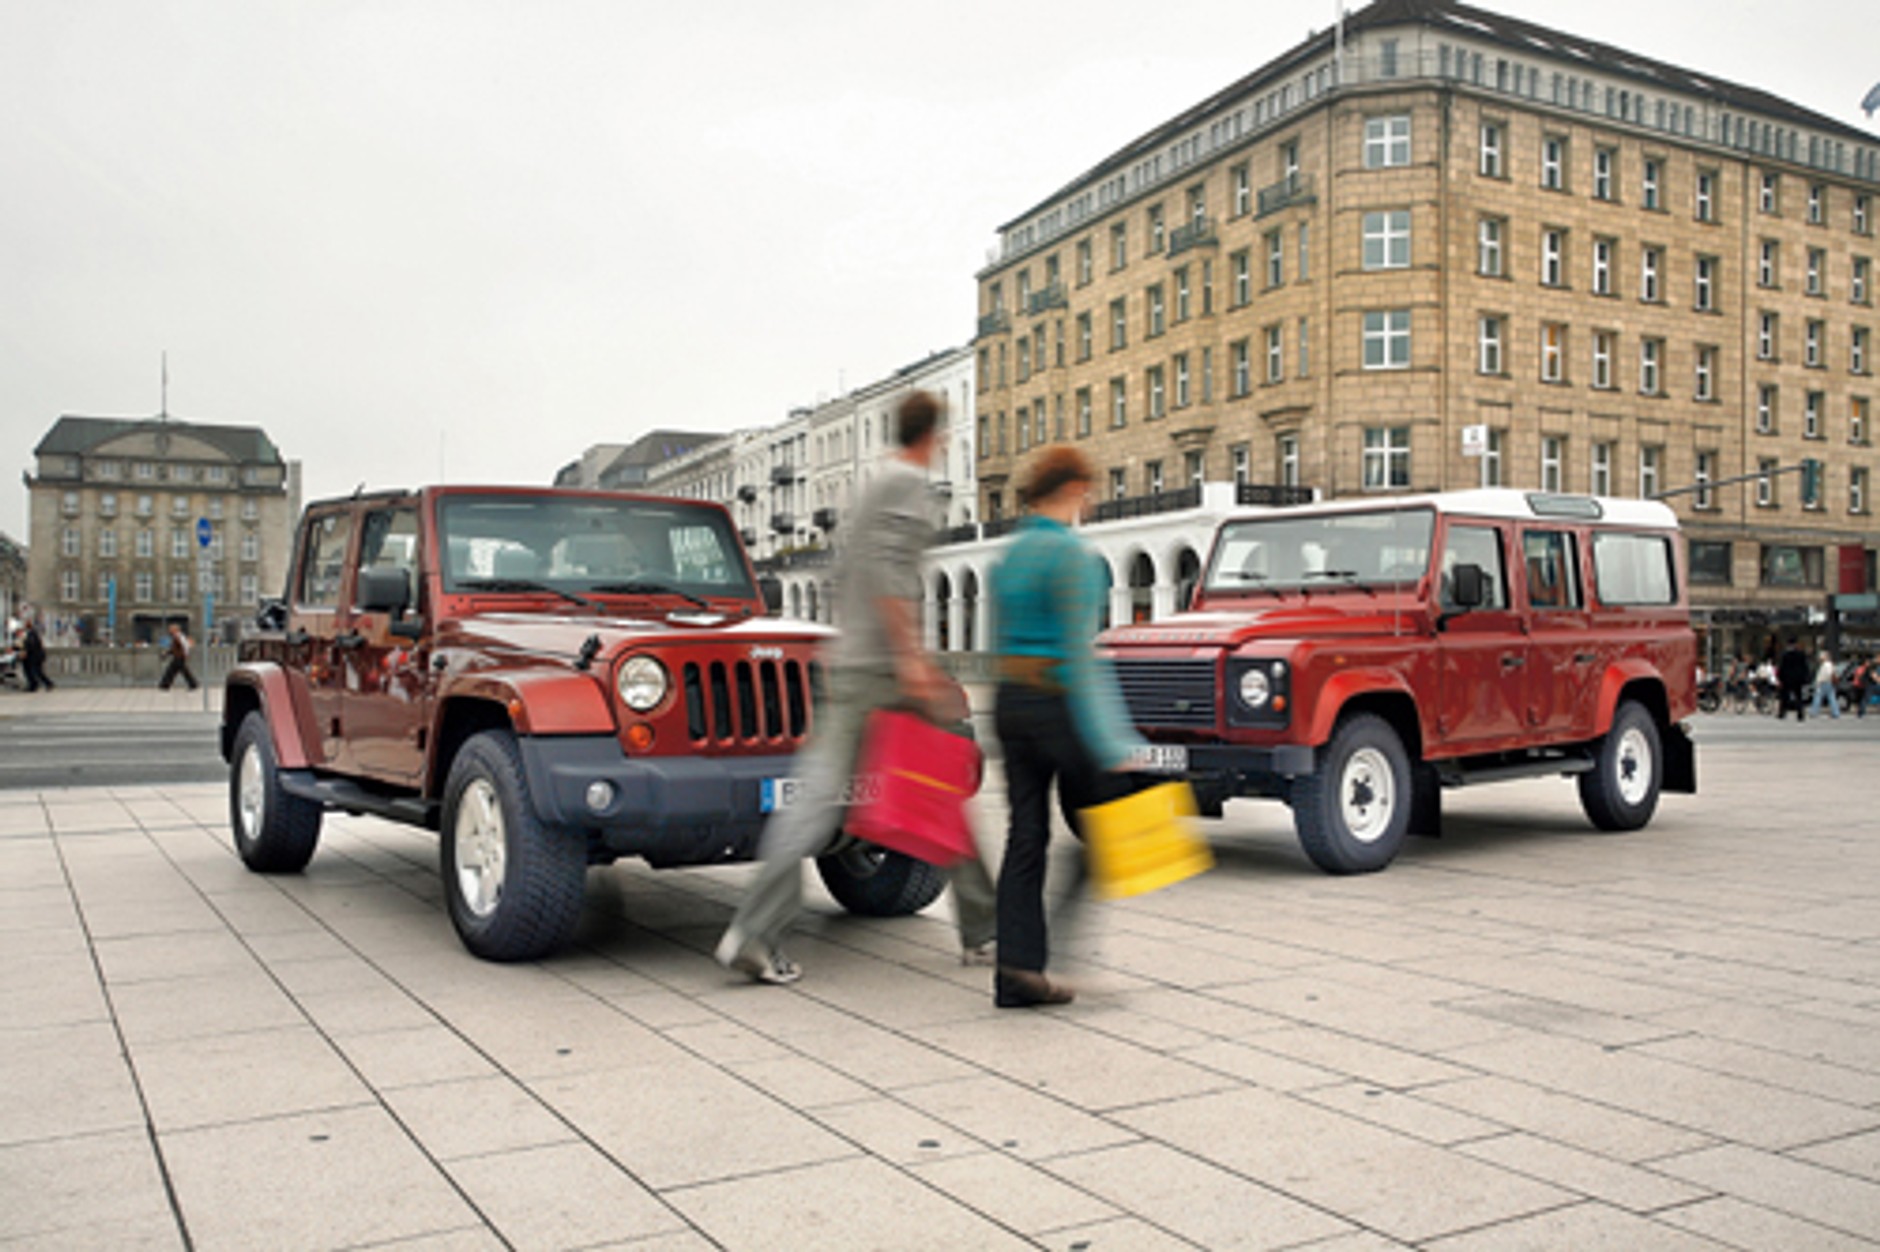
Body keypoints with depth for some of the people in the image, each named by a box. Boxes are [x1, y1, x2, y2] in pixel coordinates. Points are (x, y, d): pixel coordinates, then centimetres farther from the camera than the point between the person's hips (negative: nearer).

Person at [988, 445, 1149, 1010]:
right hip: (1058, 705, -8)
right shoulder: (1071, 555, -13)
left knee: (1026, 833, 9)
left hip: (1011, 702, 8)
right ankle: (1027, 963, 2)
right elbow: (1078, 655, -19)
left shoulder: (1010, 554, 12)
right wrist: (1110, 745, -19)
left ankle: (1016, 972, 10)